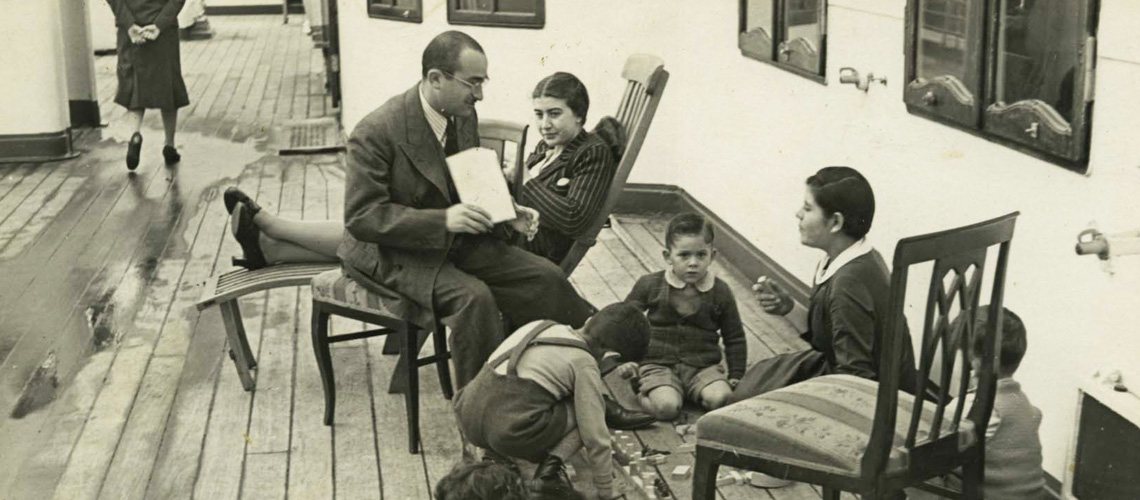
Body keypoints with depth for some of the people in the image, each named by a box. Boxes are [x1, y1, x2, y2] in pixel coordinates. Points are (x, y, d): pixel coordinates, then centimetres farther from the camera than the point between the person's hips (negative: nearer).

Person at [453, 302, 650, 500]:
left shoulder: (538, 325, 19)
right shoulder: (585, 364, 2)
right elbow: (596, 437, 1)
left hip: (467, 418, 7)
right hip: (512, 434, -7)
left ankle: (493, 454, 17)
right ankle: (551, 467, -5)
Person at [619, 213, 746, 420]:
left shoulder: (720, 292, 3)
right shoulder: (651, 285, -1)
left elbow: (734, 338, 13)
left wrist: (736, 376, 7)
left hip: (703, 366, 2)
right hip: (658, 365, -2)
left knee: (719, 398, -27)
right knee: (666, 406, -28)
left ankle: (692, 393, 4)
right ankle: (643, 390, 3)